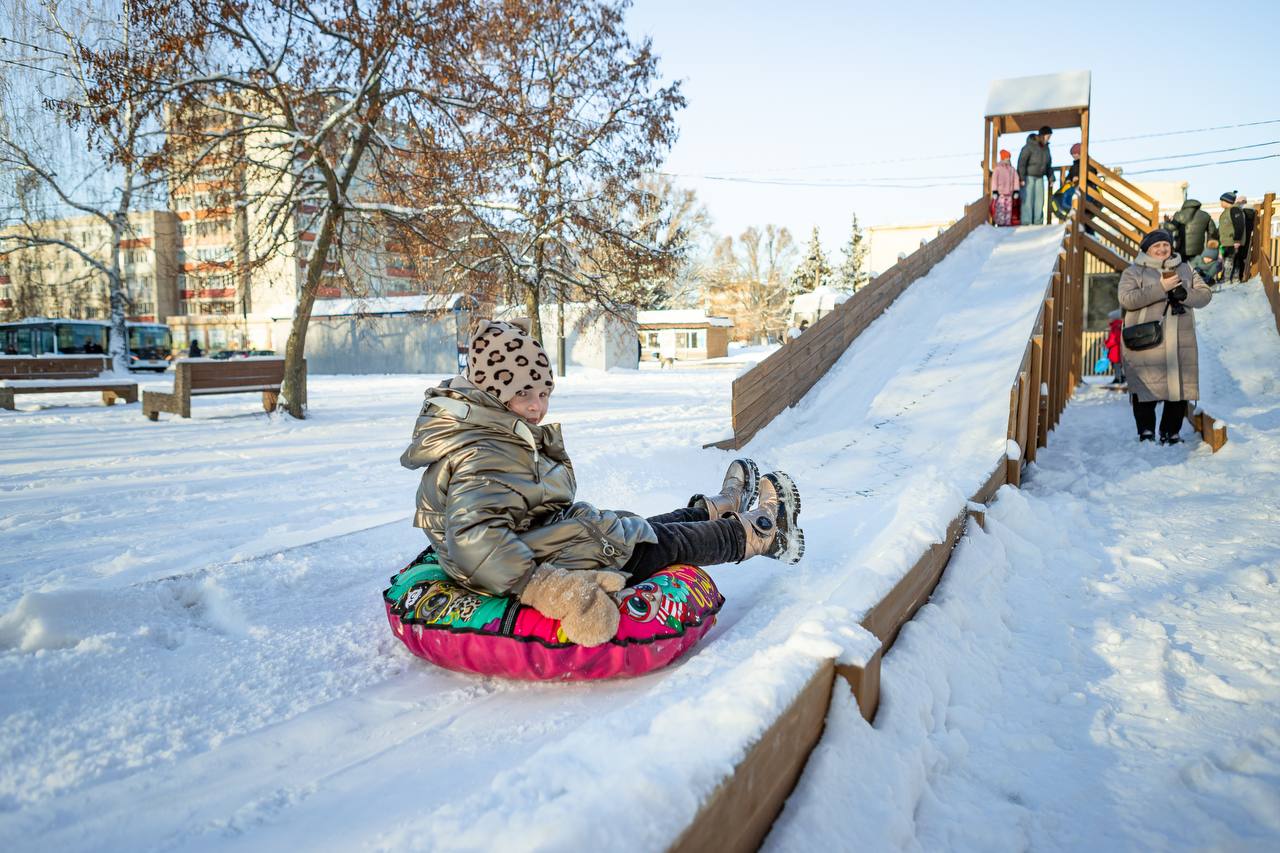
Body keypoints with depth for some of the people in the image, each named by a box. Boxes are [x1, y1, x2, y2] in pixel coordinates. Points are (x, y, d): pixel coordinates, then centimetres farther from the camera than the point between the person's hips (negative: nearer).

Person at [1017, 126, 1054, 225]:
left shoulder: (1046, 147, 5)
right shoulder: (1029, 146, -17)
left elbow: (1048, 164, 13)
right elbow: (1021, 162, -21)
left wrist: (1051, 178, 10)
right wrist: (1021, 179, -25)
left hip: (1039, 178, 6)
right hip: (1028, 176, -6)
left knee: (1039, 200, 1)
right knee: (1028, 200, -11)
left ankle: (1038, 223, 4)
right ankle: (1026, 223, -12)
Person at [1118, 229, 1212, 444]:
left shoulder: (1186, 270, 16)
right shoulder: (1133, 272, 2)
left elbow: (1205, 294, 9)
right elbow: (1126, 299, -14)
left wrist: (1183, 294, -11)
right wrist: (1160, 288, -19)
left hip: (1181, 343, 4)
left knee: (1179, 387, 5)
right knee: (1146, 388, -4)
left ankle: (1171, 431, 16)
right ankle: (1146, 431, 6)